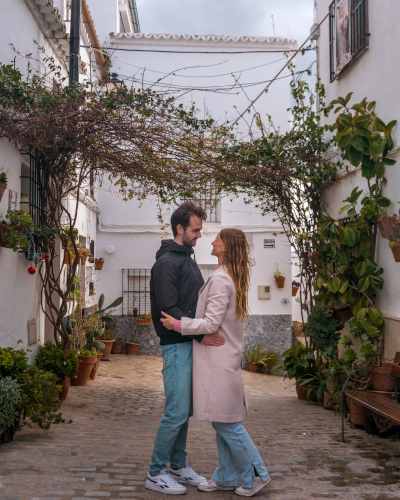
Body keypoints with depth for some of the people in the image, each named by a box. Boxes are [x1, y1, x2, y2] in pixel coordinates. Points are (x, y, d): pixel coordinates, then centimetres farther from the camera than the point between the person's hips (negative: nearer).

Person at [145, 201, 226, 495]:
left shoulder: (188, 259, 18)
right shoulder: (167, 262, -12)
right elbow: (168, 309, -20)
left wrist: (205, 332, 12)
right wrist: (200, 334, -24)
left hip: (192, 344, 9)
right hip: (177, 345, -9)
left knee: (185, 410, 14)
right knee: (177, 411, -6)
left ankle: (179, 465, 26)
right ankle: (156, 473, 6)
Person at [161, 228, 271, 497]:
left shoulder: (220, 279, -18)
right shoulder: (233, 278, 13)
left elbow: (211, 324, -21)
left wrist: (178, 324, -13)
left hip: (219, 361, -10)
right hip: (226, 359, 10)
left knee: (227, 423, 0)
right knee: (223, 423, 15)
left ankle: (255, 475, 11)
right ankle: (227, 477, 24)